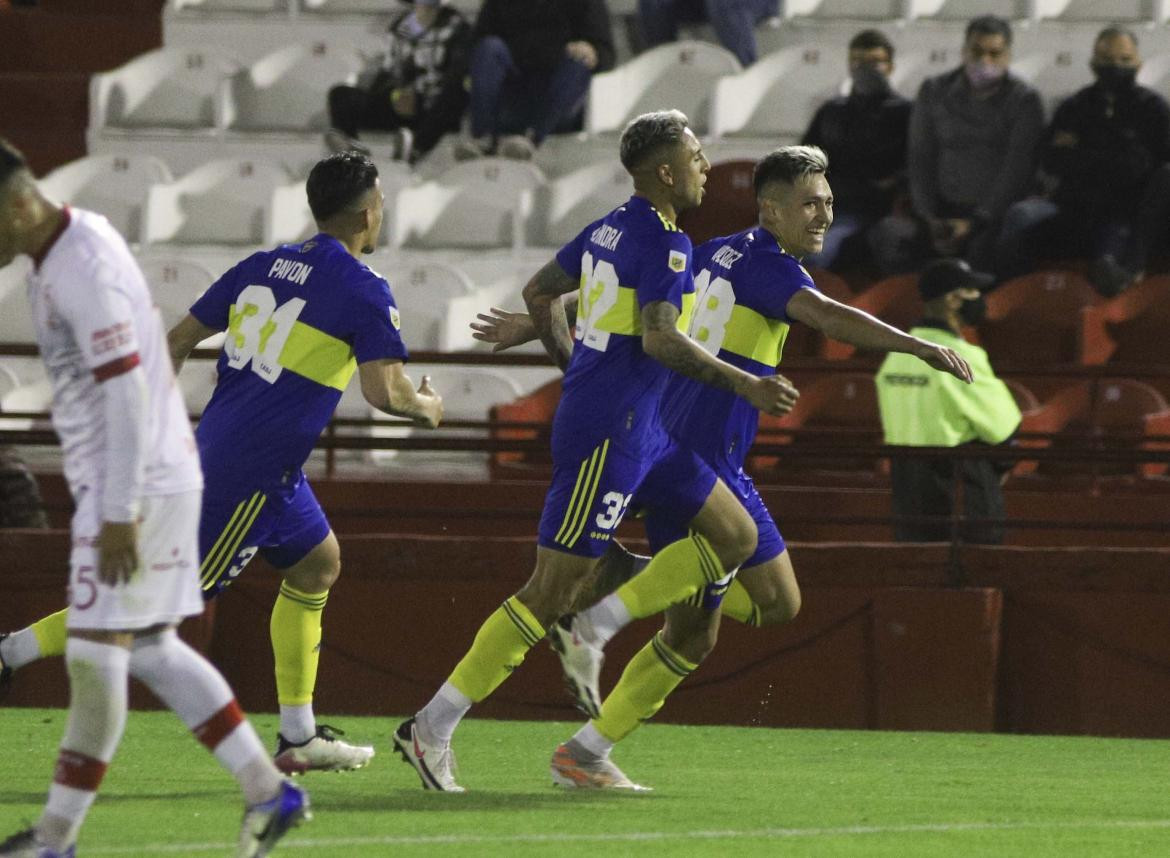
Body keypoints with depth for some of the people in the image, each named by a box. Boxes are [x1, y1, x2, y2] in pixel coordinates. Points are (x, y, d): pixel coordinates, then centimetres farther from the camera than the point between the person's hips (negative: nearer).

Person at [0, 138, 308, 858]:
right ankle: (269, 792, 16)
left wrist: (119, 514, -23)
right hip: (141, 481, 10)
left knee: (95, 655, -7)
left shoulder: (83, 269, -20)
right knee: (151, 649, 13)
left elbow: (128, 393, -23)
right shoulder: (70, 247, 12)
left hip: (137, 487, -10)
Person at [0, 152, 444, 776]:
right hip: (254, 470, -9)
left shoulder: (265, 266, 11)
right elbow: (383, 390, -17)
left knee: (317, 565, 20)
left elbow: (178, 339, 12)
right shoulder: (364, 292, -10)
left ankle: (298, 737, 20)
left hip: (215, 444, 9)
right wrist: (426, 410, 5)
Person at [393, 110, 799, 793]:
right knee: (552, 592, -8)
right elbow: (659, 338, -25)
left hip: (641, 429, 10)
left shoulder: (611, 228, 14)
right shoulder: (665, 242, -14)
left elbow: (540, 292, 23)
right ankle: (433, 729, -5)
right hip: (610, 432, -10)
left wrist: (576, 370, 30)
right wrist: (743, 385, -22)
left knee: (736, 537, 9)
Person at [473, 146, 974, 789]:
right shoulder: (767, 264, -8)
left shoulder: (713, 256, 18)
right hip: (703, 463, -9)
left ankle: (585, 750, 8)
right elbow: (825, 315, -26)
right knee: (777, 602, -9)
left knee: (693, 636, 12)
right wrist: (917, 347, -33)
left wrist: (532, 325, 35)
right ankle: (625, 576, -13)